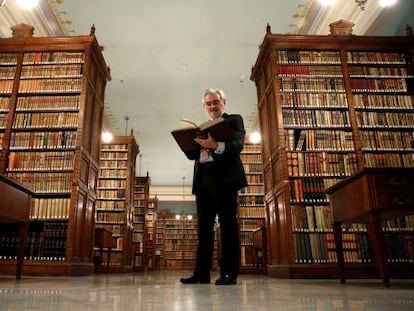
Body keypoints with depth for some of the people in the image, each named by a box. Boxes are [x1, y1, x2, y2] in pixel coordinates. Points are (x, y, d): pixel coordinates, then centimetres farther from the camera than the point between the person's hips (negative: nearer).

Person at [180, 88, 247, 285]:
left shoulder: (234, 120, 6)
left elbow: (238, 144, -13)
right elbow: (191, 154, 14)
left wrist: (216, 145, -32)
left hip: (225, 178, -6)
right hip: (203, 180, 6)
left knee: (227, 224, -4)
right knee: (204, 226, 6)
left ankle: (229, 272, 1)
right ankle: (202, 272, 12)